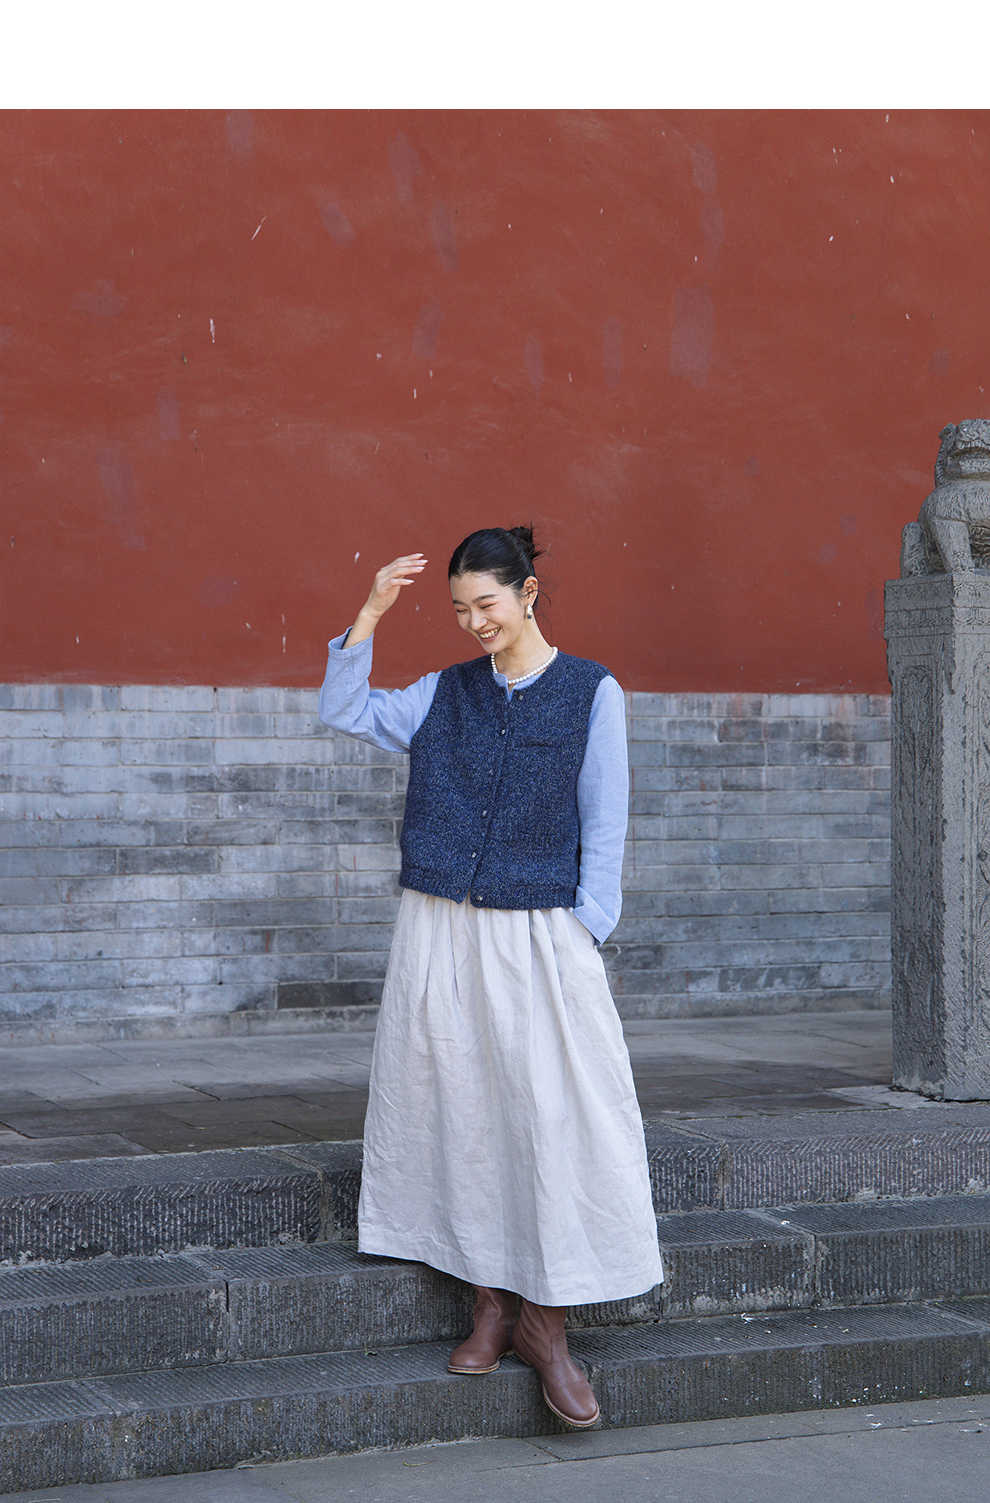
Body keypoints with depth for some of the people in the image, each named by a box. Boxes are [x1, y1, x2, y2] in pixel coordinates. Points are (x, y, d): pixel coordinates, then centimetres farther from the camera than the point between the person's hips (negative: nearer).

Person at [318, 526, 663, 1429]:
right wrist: (371, 615, -2)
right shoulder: (444, 695, 11)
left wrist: (583, 937, -7)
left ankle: (545, 1322, 1)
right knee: (459, 1113, 3)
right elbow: (344, 712, 5)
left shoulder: (591, 693, 1)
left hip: (538, 933, -3)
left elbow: (604, 828, 0)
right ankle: (491, 1310, 13)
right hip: (440, 931, 3)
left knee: (556, 1115, -8)